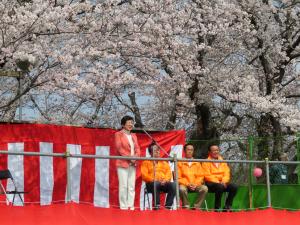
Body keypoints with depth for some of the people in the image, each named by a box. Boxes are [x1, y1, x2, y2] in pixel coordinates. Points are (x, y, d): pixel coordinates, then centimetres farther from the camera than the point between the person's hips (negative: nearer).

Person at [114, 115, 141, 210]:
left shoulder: (133, 136, 19)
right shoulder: (118, 134, 1)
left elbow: (137, 148, 13)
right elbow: (119, 148, -9)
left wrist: (136, 157, -8)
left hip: (132, 164, 6)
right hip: (123, 163, -6)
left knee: (132, 186, 4)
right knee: (123, 185, -7)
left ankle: (131, 206, 6)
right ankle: (123, 206, -4)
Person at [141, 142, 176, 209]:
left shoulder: (164, 162, 24)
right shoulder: (146, 162, 13)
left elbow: (169, 173, 12)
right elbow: (144, 175, 0)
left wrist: (165, 180, -9)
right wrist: (154, 180, -15)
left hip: (164, 183, 3)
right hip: (152, 183, -3)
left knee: (173, 185, -30)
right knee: (155, 184, -40)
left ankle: (168, 205, -27)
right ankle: (157, 205, -34)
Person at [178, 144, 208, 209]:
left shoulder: (197, 163, 16)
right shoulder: (180, 163, 7)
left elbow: (201, 176, 10)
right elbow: (178, 177, 0)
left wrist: (195, 184, -8)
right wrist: (187, 184, -13)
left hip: (196, 185, 3)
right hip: (184, 184, -2)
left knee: (204, 188, -26)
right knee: (182, 189, -36)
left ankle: (197, 206, -16)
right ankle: (186, 206, -17)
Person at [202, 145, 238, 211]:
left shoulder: (222, 162, 17)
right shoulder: (206, 162, 1)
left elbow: (227, 173, 8)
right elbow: (207, 175, -9)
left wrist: (224, 181, -12)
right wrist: (218, 182, -20)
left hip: (222, 183, 5)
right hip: (211, 183, -5)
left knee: (234, 187, -20)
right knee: (220, 186, -37)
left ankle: (227, 206, -11)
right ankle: (217, 208, -25)